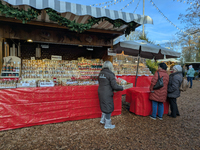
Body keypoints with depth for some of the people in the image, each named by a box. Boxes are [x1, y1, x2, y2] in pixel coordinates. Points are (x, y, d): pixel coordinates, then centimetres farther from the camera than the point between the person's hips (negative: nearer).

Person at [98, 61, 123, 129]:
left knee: (104, 106, 24)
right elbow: (115, 86, -17)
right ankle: (107, 124, 22)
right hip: (107, 94, -7)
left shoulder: (100, 73, 5)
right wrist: (121, 88, -1)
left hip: (101, 93, 7)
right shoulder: (110, 74, -16)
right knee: (109, 108, 8)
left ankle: (102, 120, 36)